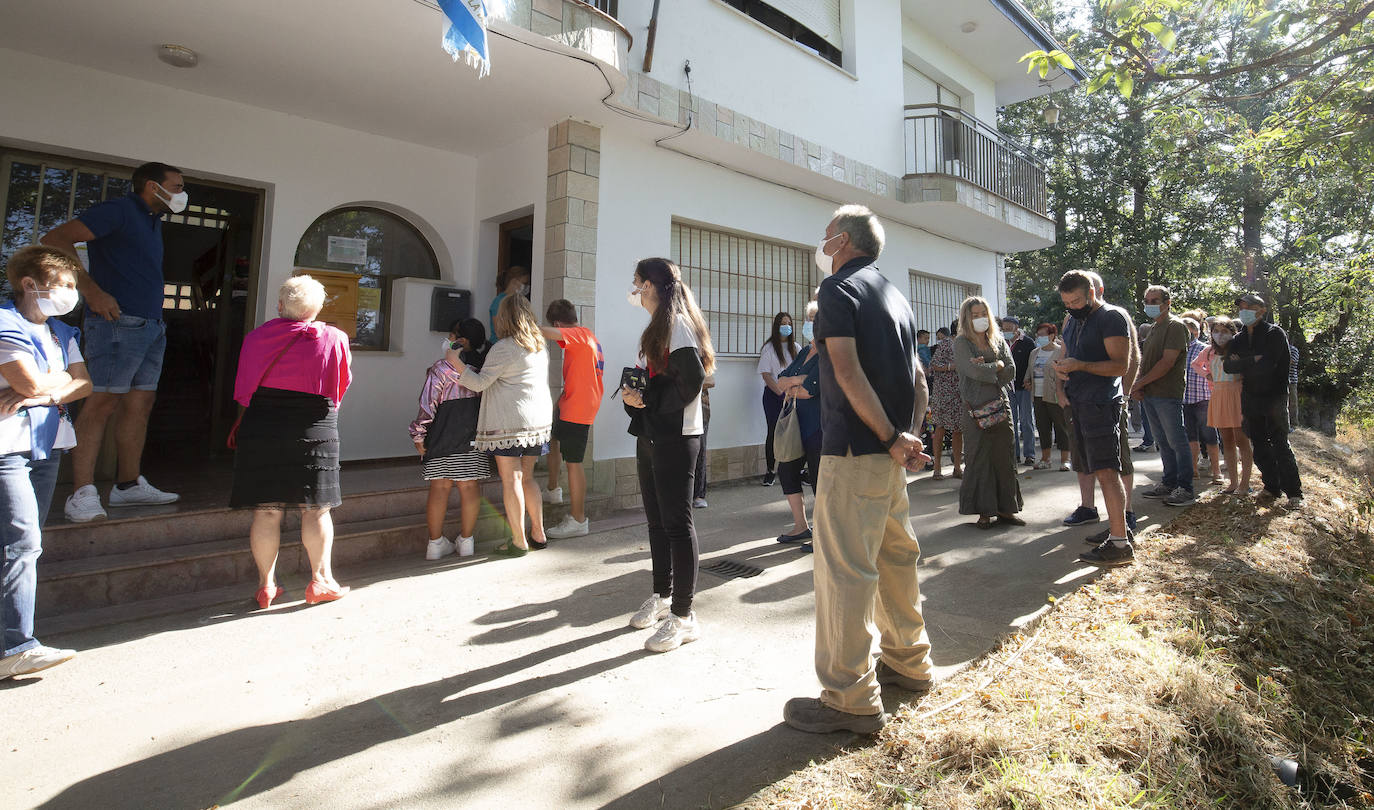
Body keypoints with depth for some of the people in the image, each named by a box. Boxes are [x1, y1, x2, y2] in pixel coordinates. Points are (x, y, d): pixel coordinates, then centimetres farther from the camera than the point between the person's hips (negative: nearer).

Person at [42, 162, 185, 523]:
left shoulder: (153, 222, 21)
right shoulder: (118, 211, -4)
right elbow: (55, 239, -12)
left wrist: (155, 313, 15)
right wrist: (92, 291, -17)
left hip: (151, 326, 9)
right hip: (118, 322, -8)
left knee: (140, 403, 8)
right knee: (102, 402, -10)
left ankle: (129, 485, 15)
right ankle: (83, 493, -7)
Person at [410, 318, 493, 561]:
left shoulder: (441, 369, -9)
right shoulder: (485, 365, 2)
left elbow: (427, 406, -8)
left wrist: (418, 436, 0)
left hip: (443, 437, -3)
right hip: (476, 437, 3)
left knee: (439, 488, 5)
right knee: (470, 488, 7)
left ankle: (436, 543, 12)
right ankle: (466, 541, 15)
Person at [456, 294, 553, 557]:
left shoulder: (504, 348, -10)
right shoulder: (540, 346, 13)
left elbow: (480, 383, -11)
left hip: (509, 423, -7)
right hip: (539, 420, 7)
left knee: (511, 480, -1)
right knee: (526, 478, 16)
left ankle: (518, 542, 4)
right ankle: (538, 534, 20)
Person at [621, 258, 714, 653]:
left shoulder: (677, 324, -11)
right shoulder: (656, 327, 18)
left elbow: (691, 379, -23)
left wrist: (648, 398, -12)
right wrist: (632, 394, -1)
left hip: (676, 438, -10)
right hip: (651, 435, 10)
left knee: (676, 523, -4)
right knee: (657, 520, 16)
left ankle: (683, 616, 5)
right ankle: (662, 595, 31)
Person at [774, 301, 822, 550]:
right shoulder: (805, 352, 15)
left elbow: (810, 390, -21)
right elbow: (781, 379, 8)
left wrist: (790, 388, -4)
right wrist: (798, 380, -11)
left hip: (819, 425, -9)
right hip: (799, 424, 9)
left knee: (820, 478, -2)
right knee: (786, 471, 13)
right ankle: (801, 527, 25)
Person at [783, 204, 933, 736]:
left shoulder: (837, 289, -8)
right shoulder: (896, 296, 18)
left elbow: (848, 373, -20)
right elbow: (918, 379, 16)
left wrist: (892, 439, -16)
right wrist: (908, 436, 8)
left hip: (853, 451, -9)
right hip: (891, 454, 9)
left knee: (844, 569, -4)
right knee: (896, 556, 19)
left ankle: (851, 699, 4)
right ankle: (908, 662, 33)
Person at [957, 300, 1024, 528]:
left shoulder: (999, 340, 14)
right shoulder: (961, 343, 0)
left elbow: (1011, 372, 4)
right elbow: (974, 371, -14)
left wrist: (986, 369, -9)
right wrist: (997, 366, -1)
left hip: (1001, 406, 4)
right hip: (976, 410, -4)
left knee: (1005, 459, 6)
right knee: (979, 461, -2)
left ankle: (1006, 509, 15)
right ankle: (984, 512, 6)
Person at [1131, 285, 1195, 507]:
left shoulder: (1175, 326, -8)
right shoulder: (1154, 328, 19)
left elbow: (1168, 362, -17)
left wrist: (1140, 383, -13)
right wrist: (1138, 386, 3)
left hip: (1168, 394, -9)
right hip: (1149, 395, 9)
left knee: (1177, 441, -4)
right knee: (1162, 440, 13)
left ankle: (1185, 489, 1)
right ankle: (1169, 483, 20)